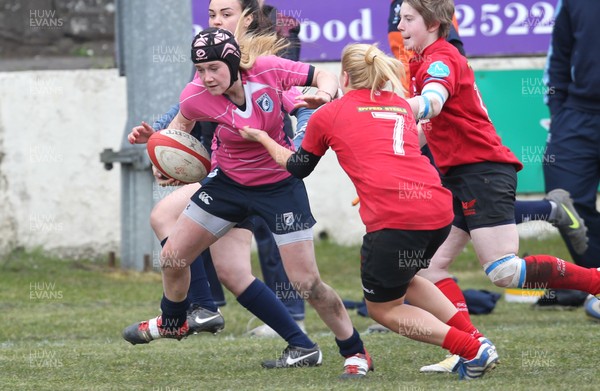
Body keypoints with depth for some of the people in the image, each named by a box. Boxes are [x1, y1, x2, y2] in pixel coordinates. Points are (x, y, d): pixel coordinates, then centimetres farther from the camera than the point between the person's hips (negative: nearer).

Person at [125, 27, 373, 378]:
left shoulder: (269, 70, -25)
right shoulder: (196, 96, -20)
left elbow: (323, 76, -8)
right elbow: (183, 123, 5)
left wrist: (324, 94, -30)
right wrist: (154, 136, -14)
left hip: (280, 186, -3)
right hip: (229, 183, 3)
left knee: (307, 283, -9)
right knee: (173, 257, 4)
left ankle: (356, 352, 11)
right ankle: (172, 323, 37)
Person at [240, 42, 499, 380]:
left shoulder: (328, 115, 13)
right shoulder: (402, 106, 25)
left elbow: (297, 166, 28)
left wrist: (261, 137, 44)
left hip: (393, 217, -6)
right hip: (438, 207, 6)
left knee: (384, 308, 13)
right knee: (403, 280, 31)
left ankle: (474, 351, -1)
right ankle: (475, 339, 17)